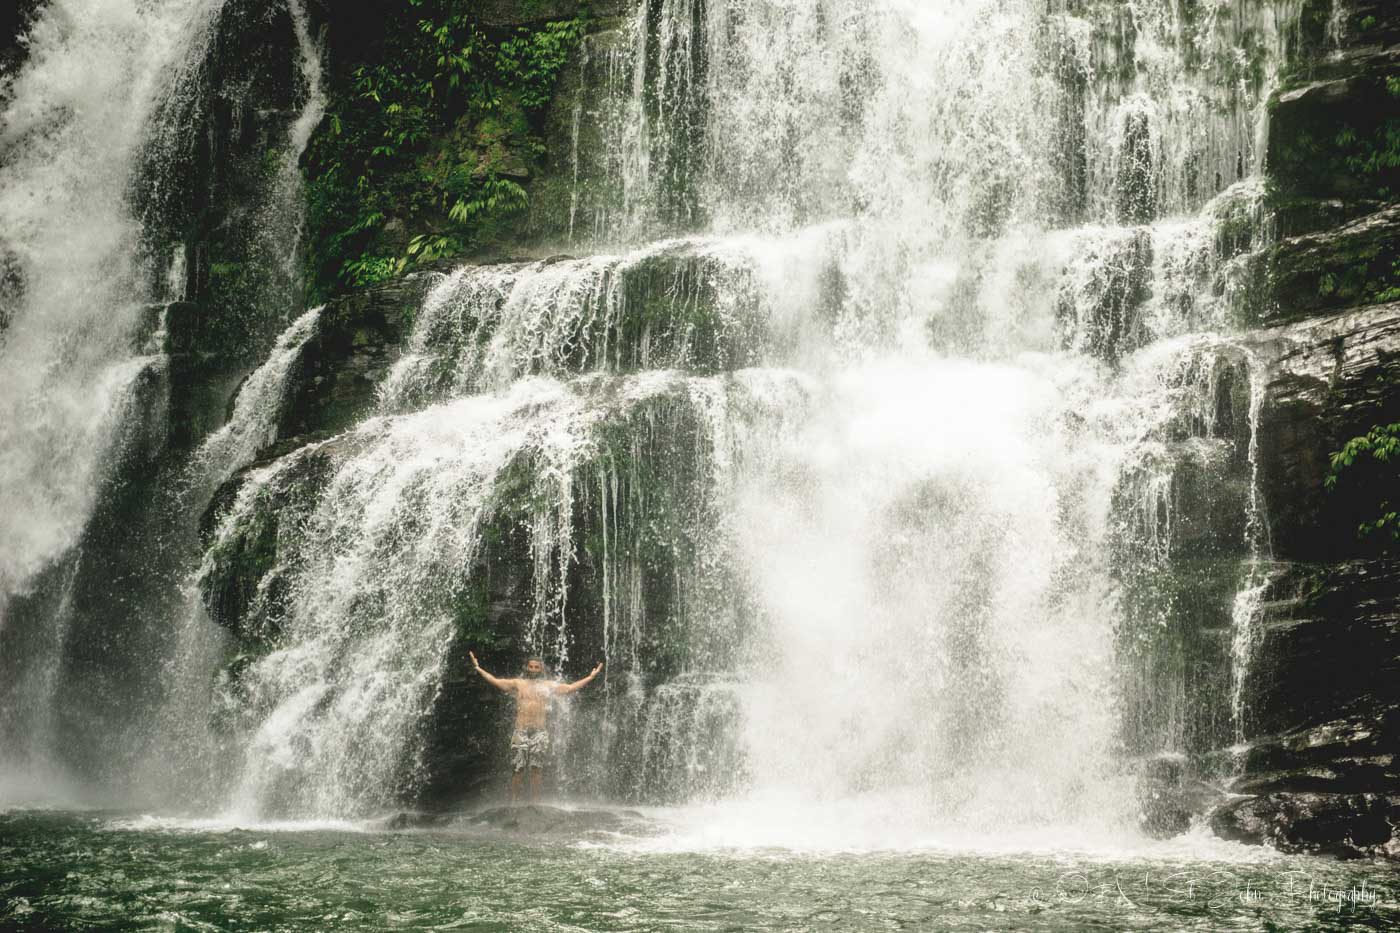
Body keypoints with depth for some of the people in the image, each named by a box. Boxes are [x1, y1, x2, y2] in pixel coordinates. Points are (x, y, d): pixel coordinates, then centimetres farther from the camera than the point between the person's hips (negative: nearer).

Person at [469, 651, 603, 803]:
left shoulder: (549, 685, 14)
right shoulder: (518, 684, 11)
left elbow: (570, 687, 14)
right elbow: (494, 681, 9)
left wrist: (591, 677, 12)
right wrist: (478, 668, 5)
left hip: (540, 732, 1)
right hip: (521, 732, -1)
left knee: (537, 768, -4)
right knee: (517, 769, -5)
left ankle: (534, 802, 1)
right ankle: (514, 802, -2)